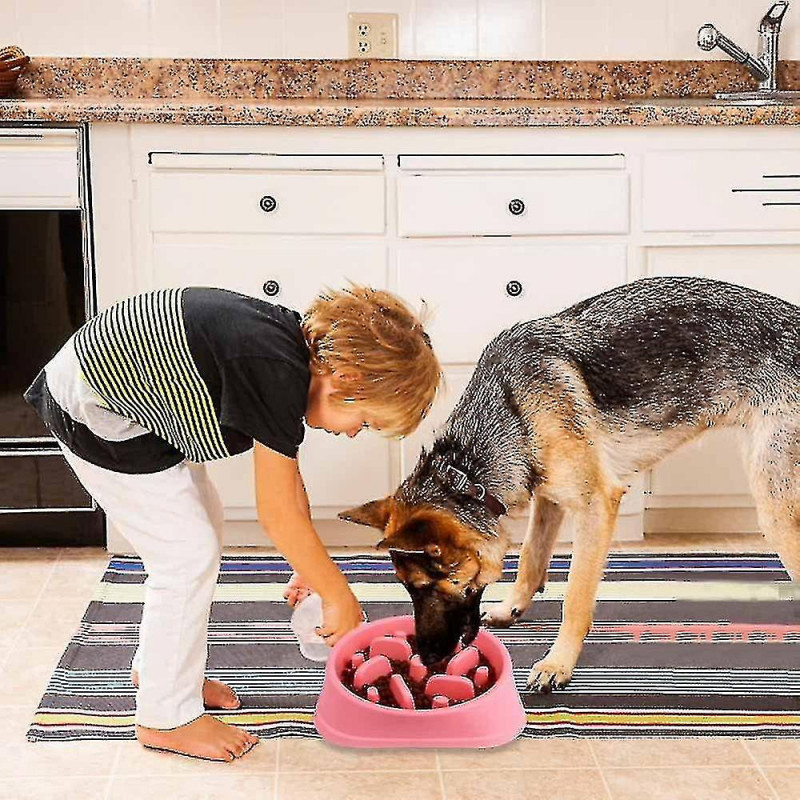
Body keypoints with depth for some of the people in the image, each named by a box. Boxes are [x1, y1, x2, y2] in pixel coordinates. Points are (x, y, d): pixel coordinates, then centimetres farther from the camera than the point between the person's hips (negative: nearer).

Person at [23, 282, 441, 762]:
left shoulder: (296, 345, -1)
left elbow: (288, 478, 10)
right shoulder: (277, 373, -29)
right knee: (188, 556, -4)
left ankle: (156, 668, 34)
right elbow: (279, 516, -20)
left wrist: (311, 566, 14)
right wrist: (340, 598, -9)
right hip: (92, 414, -10)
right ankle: (167, 718, 12)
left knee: (205, 525, 17)